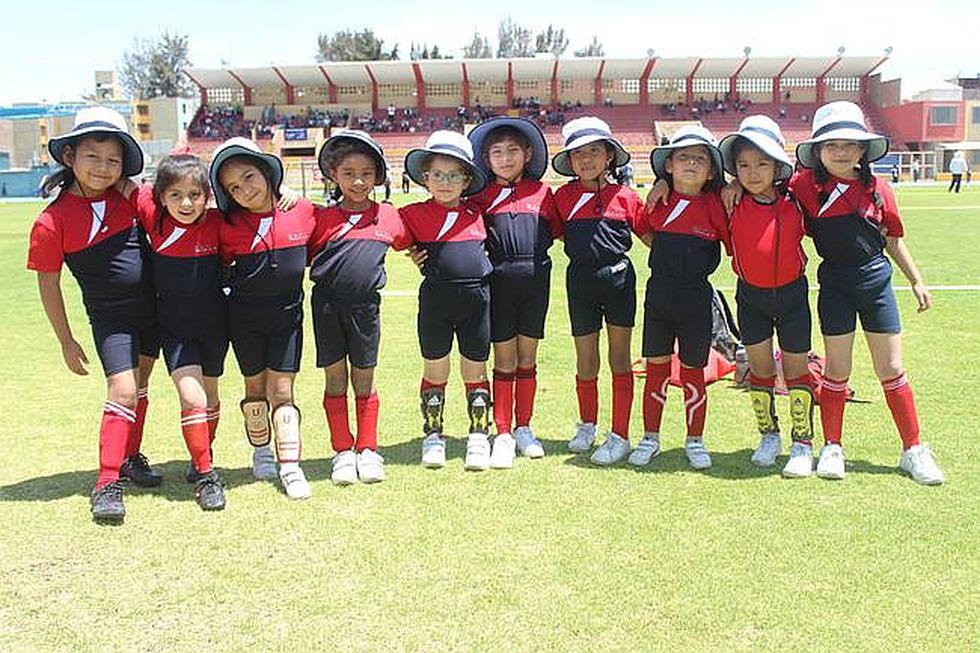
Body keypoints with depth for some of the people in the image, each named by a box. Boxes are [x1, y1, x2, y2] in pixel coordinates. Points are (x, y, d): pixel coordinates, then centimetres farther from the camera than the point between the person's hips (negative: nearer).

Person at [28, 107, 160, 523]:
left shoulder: (128, 198, -7)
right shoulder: (53, 222, -16)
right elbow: (48, 282, -7)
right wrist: (66, 341, -3)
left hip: (151, 307, 5)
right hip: (110, 316, -5)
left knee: (139, 387, 17)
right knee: (122, 390, -16)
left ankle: (129, 457, 37)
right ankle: (107, 483, -8)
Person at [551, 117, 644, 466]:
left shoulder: (625, 197, -2)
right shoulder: (564, 197, 3)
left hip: (618, 279, -2)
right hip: (580, 282, 2)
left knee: (619, 358, 5)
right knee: (585, 361, 10)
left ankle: (619, 436, 12)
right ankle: (587, 425, 31)